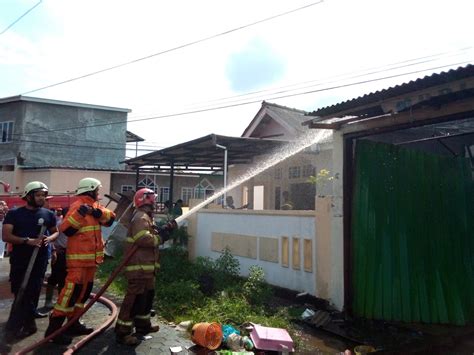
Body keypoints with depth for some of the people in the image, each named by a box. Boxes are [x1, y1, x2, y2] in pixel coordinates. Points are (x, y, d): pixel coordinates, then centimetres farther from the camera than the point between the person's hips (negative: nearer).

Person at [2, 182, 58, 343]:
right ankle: (29, 324, 28)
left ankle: (12, 328, 11)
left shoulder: (48, 214, 2)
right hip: (19, 260, 0)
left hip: (39, 261, 0)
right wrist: (28, 241, -23)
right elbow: (6, 236, -10)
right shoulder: (14, 213, -3)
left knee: (28, 294, -1)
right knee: (21, 294, 11)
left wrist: (49, 238, -9)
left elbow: (56, 232, 15)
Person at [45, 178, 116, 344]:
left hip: (91, 257, 9)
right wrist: (78, 214, -33)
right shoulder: (78, 206, -13)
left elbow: (111, 218, 3)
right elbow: (66, 229, -22)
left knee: (85, 290, 14)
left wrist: (99, 213, -14)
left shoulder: (94, 206, 14)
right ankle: (54, 327, -2)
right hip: (79, 257, -9)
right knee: (73, 289, -11)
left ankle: (73, 323, 25)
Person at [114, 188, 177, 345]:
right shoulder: (141, 217, -16)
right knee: (135, 297, -9)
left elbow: (151, 234, 21)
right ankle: (123, 332, -2)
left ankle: (143, 324, 33)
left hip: (145, 265, 11)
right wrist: (160, 237, -16)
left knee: (148, 295, 20)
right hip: (139, 266, -11)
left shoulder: (145, 217, 21)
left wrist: (165, 228, 8)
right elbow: (143, 238, -29)